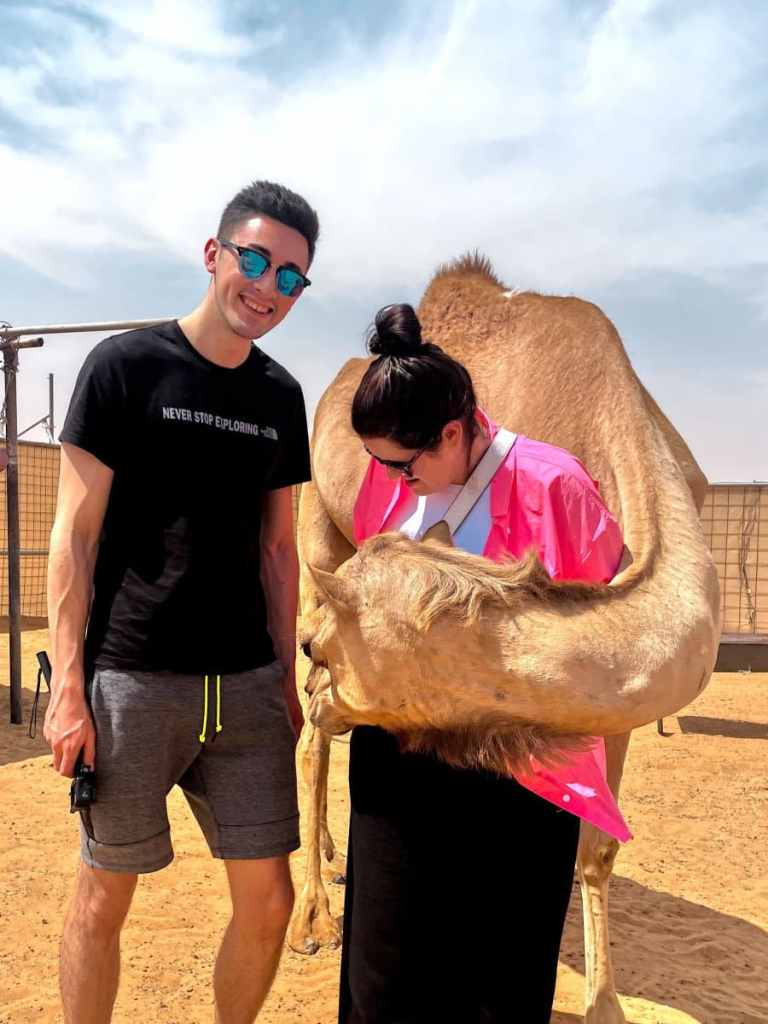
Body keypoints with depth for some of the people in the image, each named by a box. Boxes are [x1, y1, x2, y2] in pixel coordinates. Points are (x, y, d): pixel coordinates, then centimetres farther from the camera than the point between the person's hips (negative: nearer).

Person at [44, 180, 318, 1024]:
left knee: (267, 900, 8)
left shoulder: (281, 397, 9)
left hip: (245, 687, 4)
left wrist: (286, 677, 12)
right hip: (131, 682, -4)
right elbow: (74, 534, -6)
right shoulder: (125, 365, -4)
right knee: (104, 897, 9)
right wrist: (68, 689, -10)